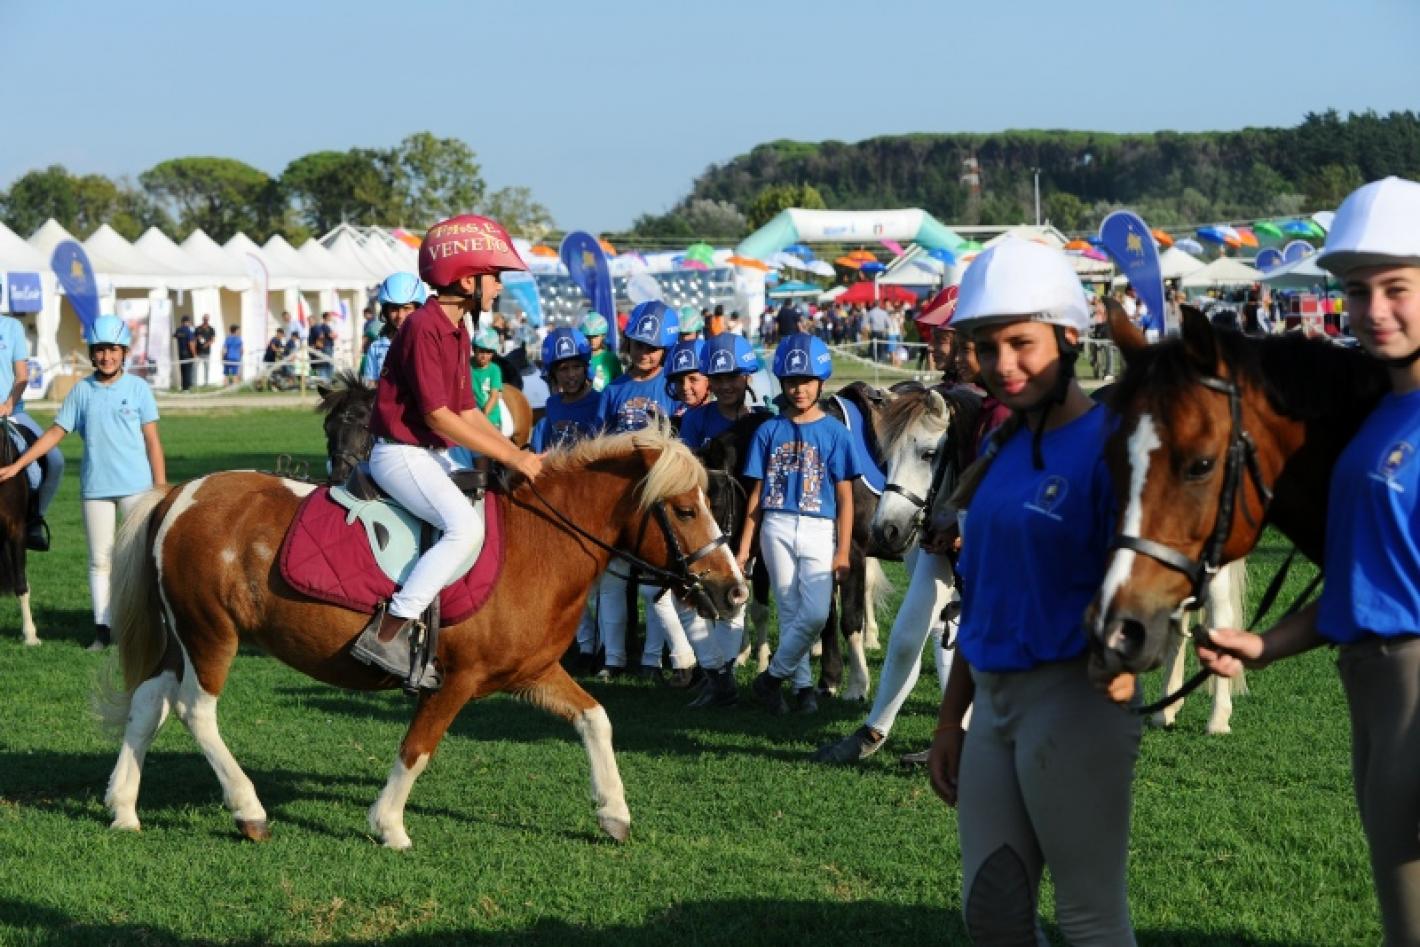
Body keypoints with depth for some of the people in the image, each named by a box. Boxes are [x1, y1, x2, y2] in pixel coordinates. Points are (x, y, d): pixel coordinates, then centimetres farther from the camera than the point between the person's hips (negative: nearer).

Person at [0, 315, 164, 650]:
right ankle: (102, 629, 11)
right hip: (95, 488, 2)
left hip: (135, 486, -2)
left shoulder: (138, 388, -1)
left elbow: (152, 440, 0)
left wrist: (161, 488, -4)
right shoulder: (81, 391, 4)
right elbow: (56, 433, 7)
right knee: (100, 559, 6)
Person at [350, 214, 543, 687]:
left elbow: (468, 413, 13)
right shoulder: (425, 327, -19)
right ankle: (387, 634, -27)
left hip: (432, 454, 10)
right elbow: (439, 418, -22)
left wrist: (520, 456, 0)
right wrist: (512, 457, -20)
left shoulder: (457, 330, 12)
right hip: (402, 452, -10)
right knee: (466, 527, -26)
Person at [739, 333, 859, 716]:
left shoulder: (834, 432, 1)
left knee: (816, 613, -13)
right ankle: (803, 685, 15)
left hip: (819, 530, -2)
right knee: (790, 611, 3)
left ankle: (773, 677, 2)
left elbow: (845, 498, 0)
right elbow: (757, 493, 9)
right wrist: (745, 547, 5)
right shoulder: (769, 431, 7)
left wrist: (843, 551, -6)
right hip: (777, 529, 2)